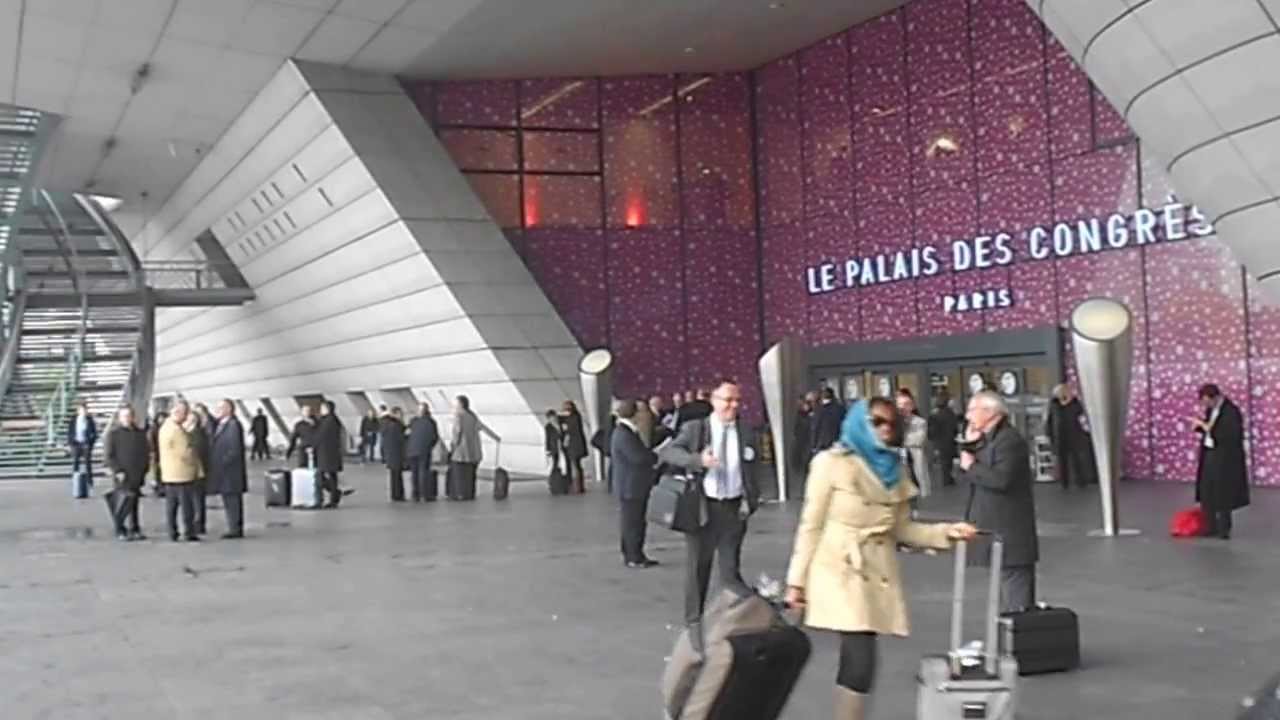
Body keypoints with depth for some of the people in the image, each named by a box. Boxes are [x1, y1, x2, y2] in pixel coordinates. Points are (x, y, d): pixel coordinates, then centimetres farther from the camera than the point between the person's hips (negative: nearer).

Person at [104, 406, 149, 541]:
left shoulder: (140, 433, 14)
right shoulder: (113, 433, 0)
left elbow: (146, 453, 19)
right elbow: (108, 455, -4)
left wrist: (143, 470, 10)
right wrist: (117, 471, -13)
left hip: (137, 476, 5)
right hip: (122, 476, -5)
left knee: (133, 504, 9)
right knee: (125, 502, -11)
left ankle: (134, 530, 13)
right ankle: (120, 531, -4)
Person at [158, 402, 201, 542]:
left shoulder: (165, 427, 12)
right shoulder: (177, 430, -19)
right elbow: (186, 452, -16)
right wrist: (198, 467, -2)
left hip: (168, 475, 9)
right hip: (183, 474, -9)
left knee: (171, 505, 10)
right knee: (187, 505, -2)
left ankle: (172, 534, 12)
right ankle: (189, 533, 0)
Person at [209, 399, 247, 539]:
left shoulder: (233, 424, -13)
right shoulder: (218, 424, 15)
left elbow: (235, 450, -18)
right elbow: (215, 446, 18)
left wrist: (222, 463, -17)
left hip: (230, 470, -9)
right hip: (223, 471, 9)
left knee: (232, 500, -5)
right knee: (229, 501, 12)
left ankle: (235, 529, -1)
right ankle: (235, 528, 18)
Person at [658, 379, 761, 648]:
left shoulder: (746, 433, 5)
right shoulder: (695, 428, -2)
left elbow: (751, 471, 9)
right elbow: (666, 452, -14)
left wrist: (751, 500, -5)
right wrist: (697, 459, -28)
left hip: (733, 508, 1)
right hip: (702, 506, -1)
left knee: (730, 568, 6)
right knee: (698, 567, 10)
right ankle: (694, 623, 24)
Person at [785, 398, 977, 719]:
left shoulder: (895, 468, 13)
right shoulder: (831, 462, -4)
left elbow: (901, 528, 14)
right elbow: (811, 525, -4)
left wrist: (946, 531, 1)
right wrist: (797, 580, -5)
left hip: (879, 574, 6)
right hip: (842, 571, -5)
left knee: (854, 660, 6)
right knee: (861, 660, -15)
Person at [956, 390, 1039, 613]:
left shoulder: (1010, 439, -16)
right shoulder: (987, 440, 14)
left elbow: (1001, 479, -29)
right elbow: (966, 476, 12)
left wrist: (972, 466, -14)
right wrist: (969, 445, 0)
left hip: (1011, 537, -10)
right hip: (996, 531, 10)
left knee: (1016, 602, -6)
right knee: (1005, 598, 18)